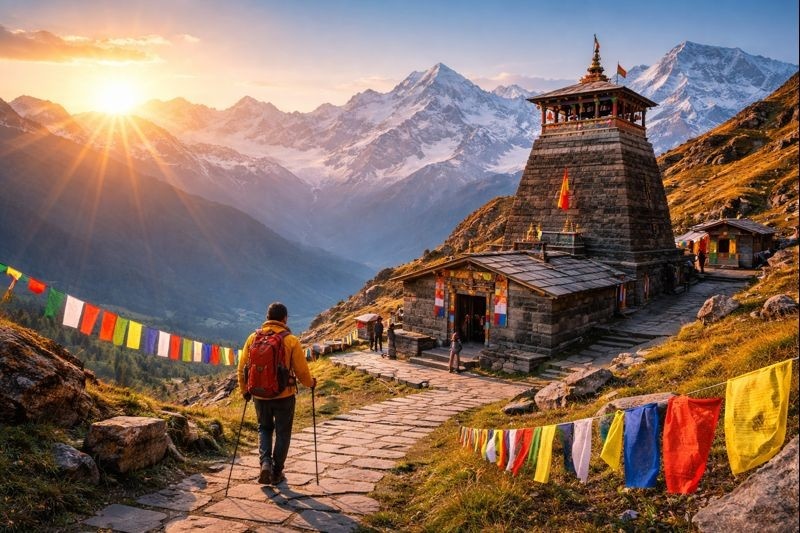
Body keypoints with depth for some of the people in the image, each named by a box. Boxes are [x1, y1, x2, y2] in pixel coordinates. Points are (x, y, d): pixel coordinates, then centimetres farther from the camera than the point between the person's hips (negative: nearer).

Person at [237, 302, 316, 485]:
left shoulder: (253, 338, -4)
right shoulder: (291, 341, -12)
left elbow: (241, 368, 2)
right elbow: (301, 370, -9)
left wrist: (245, 390, 17)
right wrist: (310, 383, 12)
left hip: (260, 395, 3)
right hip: (284, 395, -2)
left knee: (264, 428, 23)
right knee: (282, 432, 15)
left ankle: (265, 462, 5)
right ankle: (276, 473, 21)